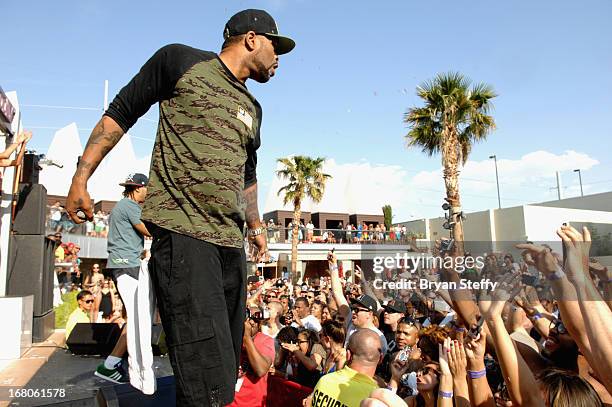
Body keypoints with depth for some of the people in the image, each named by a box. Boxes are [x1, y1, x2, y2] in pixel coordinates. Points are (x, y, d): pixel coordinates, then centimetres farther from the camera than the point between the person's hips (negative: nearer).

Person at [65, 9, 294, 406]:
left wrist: (256, 226, 30)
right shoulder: (181, 60, 5)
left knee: (226, 369, 12)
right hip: (183, 232, -7)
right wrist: (81, 177, 1)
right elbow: (120, 113, 6)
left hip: (231, 243, 8)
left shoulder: (252, 109, 22)